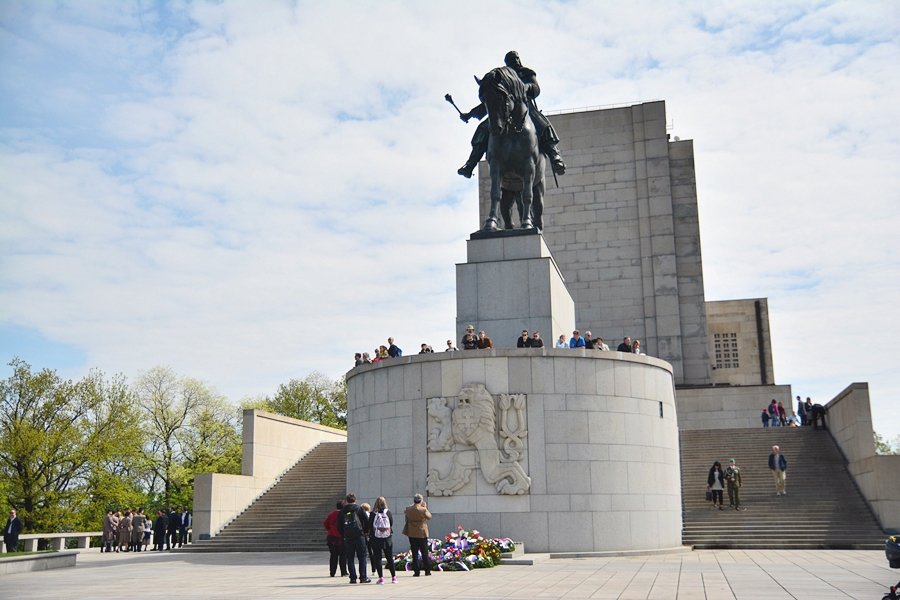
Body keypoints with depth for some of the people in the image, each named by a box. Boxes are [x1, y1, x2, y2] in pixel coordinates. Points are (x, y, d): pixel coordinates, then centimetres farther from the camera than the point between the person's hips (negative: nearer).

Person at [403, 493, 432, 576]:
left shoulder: (408, 509, -6)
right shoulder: (423, 510, -14)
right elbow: (429, 516, 2)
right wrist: (425, 507, 8)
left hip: (412, 534, 2)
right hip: (422, 534, -1)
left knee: (415, 553, 5)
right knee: (425, 553, 9)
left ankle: (416, 571, 3)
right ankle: (427, 570, 12)